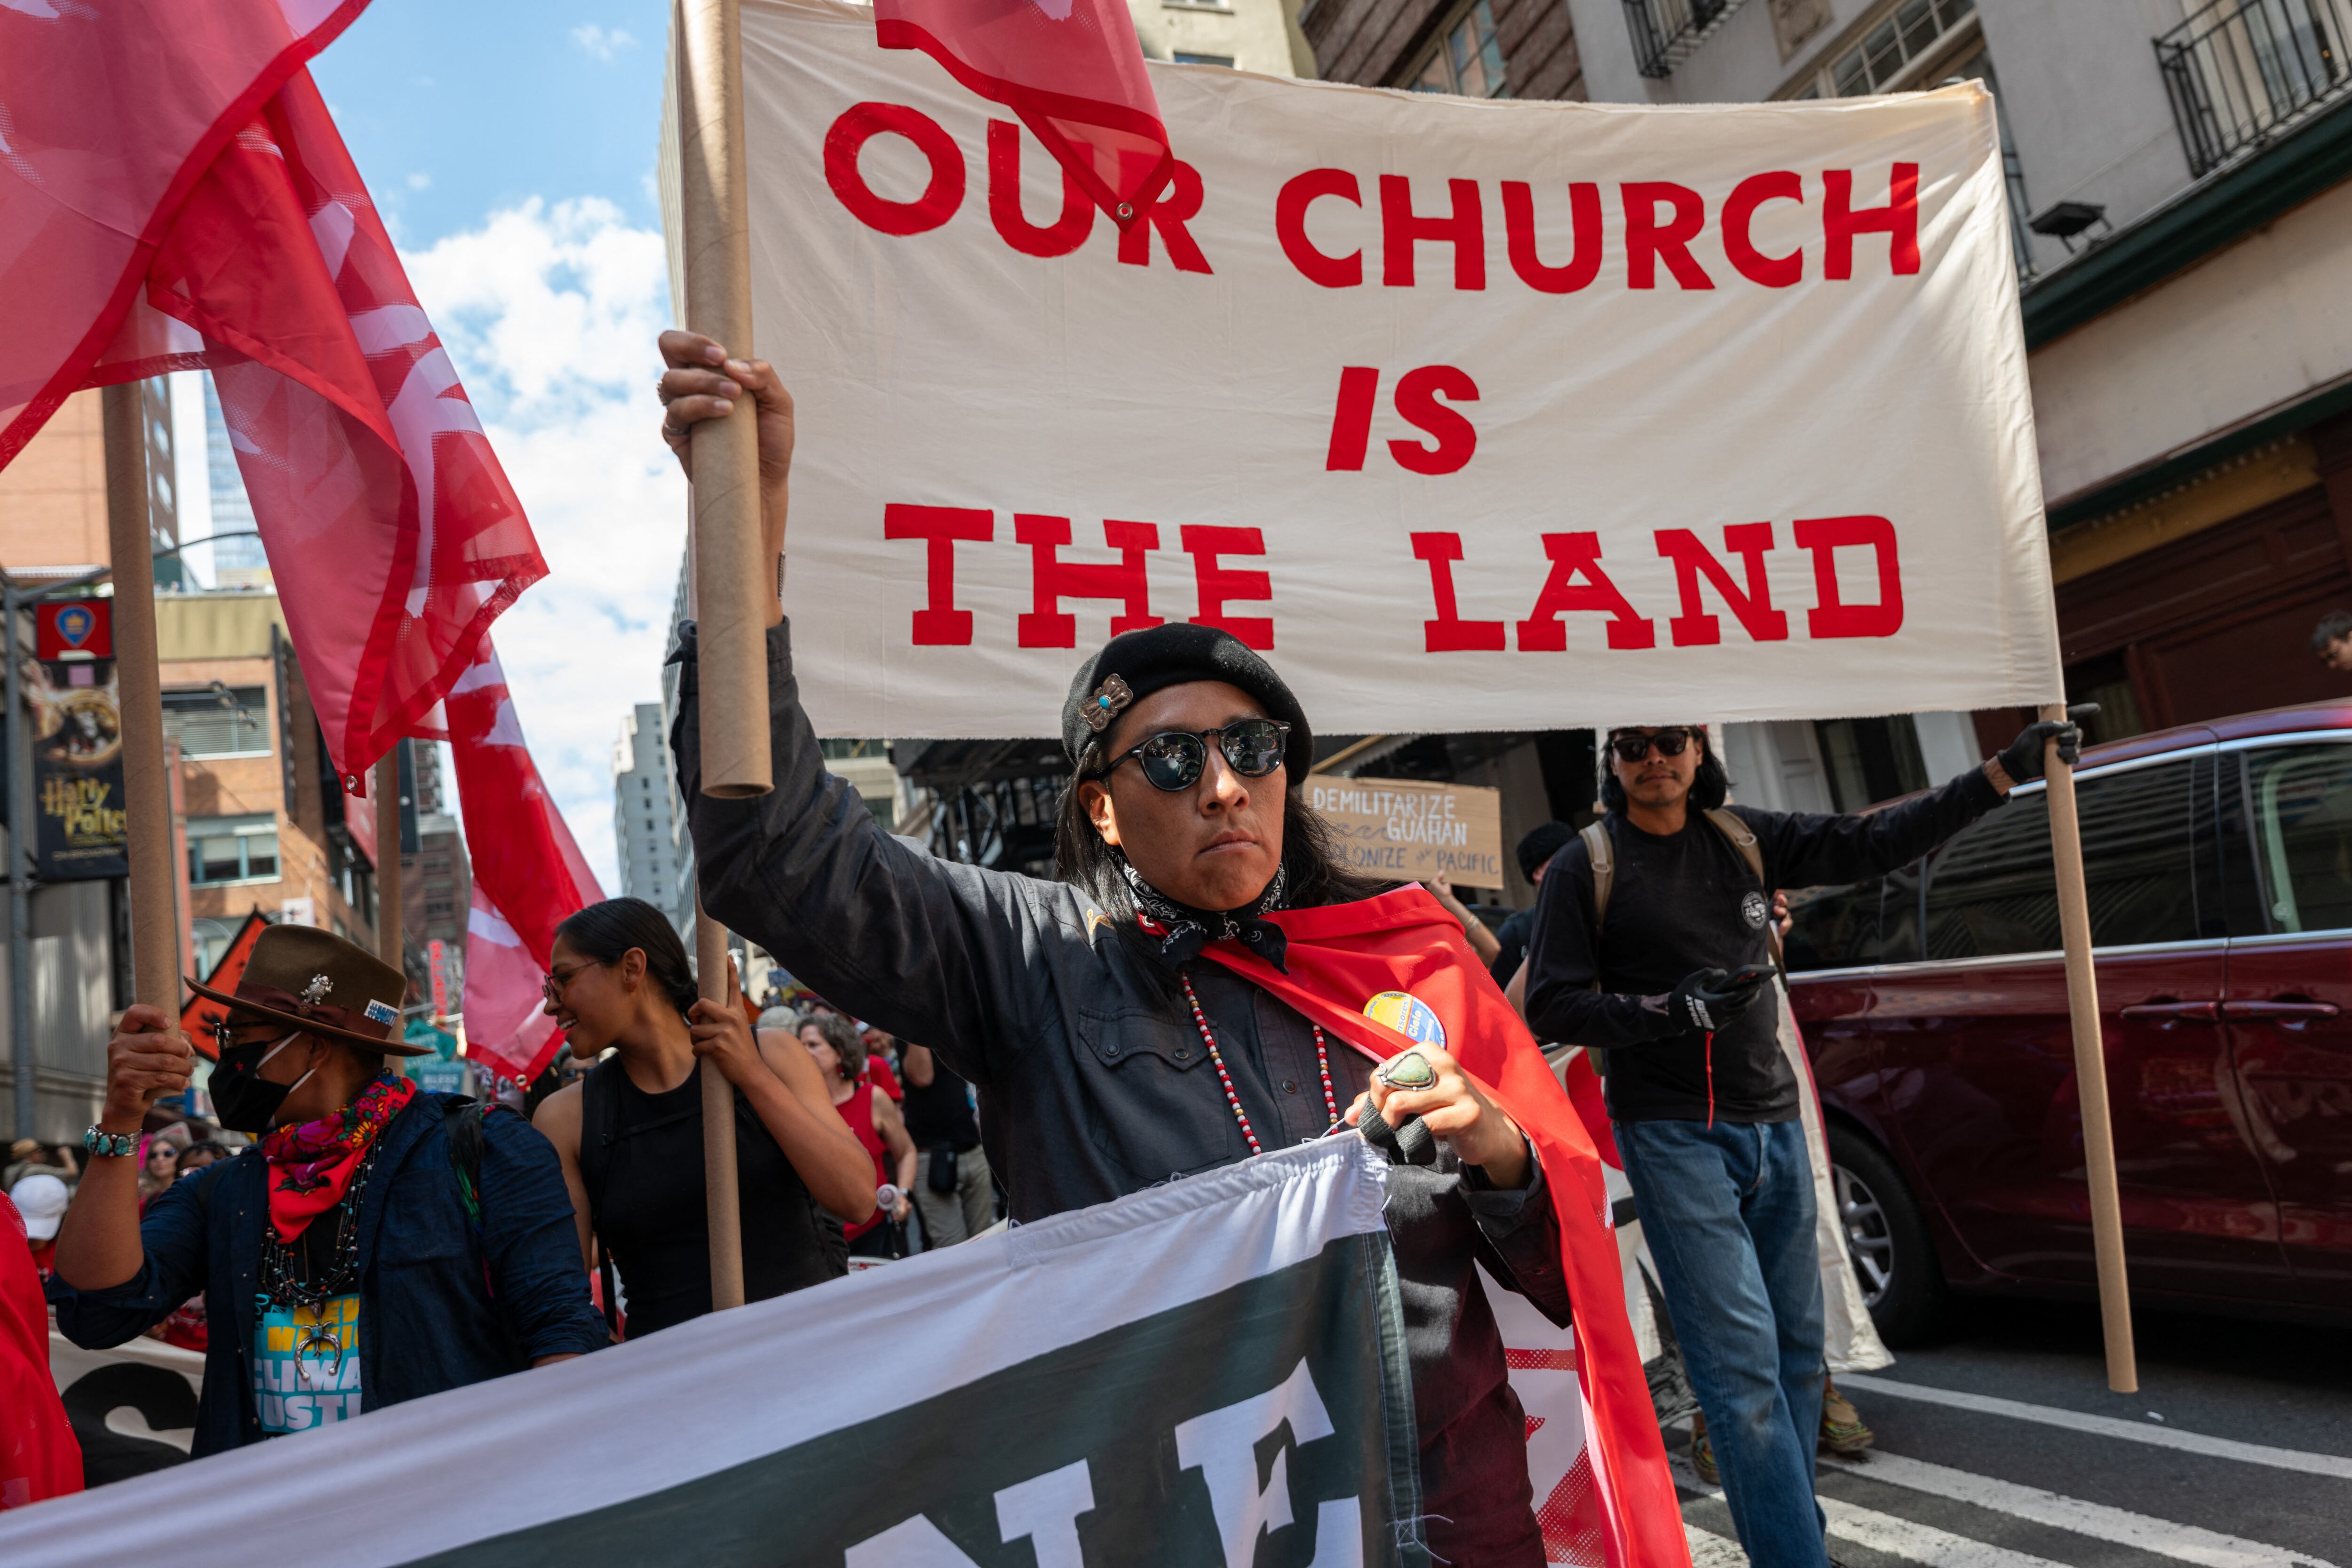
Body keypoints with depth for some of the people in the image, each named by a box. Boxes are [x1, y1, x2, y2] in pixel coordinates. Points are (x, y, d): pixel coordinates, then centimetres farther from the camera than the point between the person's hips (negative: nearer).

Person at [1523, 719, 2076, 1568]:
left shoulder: (1746, 838, 9)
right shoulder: (1584, 868, -3)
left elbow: (1873, 842, 10)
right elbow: (1551, 1007, -5)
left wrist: (2003, 772, 6)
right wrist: (1670, 1009, -18)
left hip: (1772, 1125, 5)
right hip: (1672, 1135, -5)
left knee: (1797, 1347, 11)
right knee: (1744, 1361, -11)